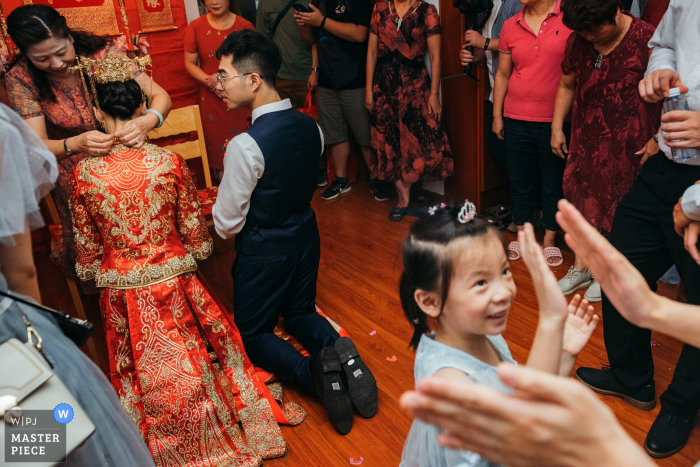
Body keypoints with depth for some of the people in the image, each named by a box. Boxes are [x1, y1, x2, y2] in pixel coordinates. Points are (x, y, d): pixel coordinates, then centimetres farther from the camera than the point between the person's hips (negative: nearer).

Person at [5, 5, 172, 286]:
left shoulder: (100, 52, -25)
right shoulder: (21, 80, -23)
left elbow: (160, 96, -24)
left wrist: (146, 122, -47)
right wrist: (76, 144, -48)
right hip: (73, 167, 0)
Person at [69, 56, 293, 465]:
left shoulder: (83, 173, -14)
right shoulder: (169, 161, -17)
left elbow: (86, 247, -2)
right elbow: (196, 233, -7)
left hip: (122, 295, 1)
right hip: (174, 284, 0)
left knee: (143, 372, 21)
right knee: (193, 362, 22)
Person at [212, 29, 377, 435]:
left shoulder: (247, 145, -28)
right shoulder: (310, 126, -7)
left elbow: (227, 224, -18)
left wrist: (229, 230, 3)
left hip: (264, 250, -6)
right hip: (305, 234, 6)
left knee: (254, 334, 15)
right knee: (301, 313, 27)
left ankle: (310, 372, -14)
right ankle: (340, 352, -3)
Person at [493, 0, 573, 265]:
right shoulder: (511, 27, 6)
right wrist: (497, 116, 11)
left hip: (555, 121, -3)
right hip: (517, 120, 3)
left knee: (554, 184, 8)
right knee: (520, 182, 11)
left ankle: (549, 241, 23)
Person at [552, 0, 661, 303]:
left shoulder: (646, 40, -13)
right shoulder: (577, 42, 2)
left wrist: (658, 139, -10)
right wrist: (557, 127, 12)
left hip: (629, 144, -4)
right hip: (586, 138, 5)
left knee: (618, 209, 4)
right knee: (583, 201, 8)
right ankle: (580, 268, 24)